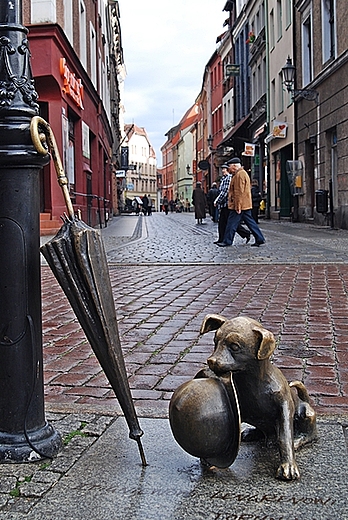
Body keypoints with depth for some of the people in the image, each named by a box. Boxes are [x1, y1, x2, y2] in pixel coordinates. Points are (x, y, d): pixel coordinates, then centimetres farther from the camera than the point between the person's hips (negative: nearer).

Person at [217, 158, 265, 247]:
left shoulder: (239, 175, -15)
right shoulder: (243, 173, 19)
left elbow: (239, 192, -21)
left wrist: (238, 207, -22)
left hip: (239, 205, -10)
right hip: (246, 205, 10)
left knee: (232, 223, -3)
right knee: (250, 222, 11)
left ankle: (227, 241, 4)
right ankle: (260, 239, 11)